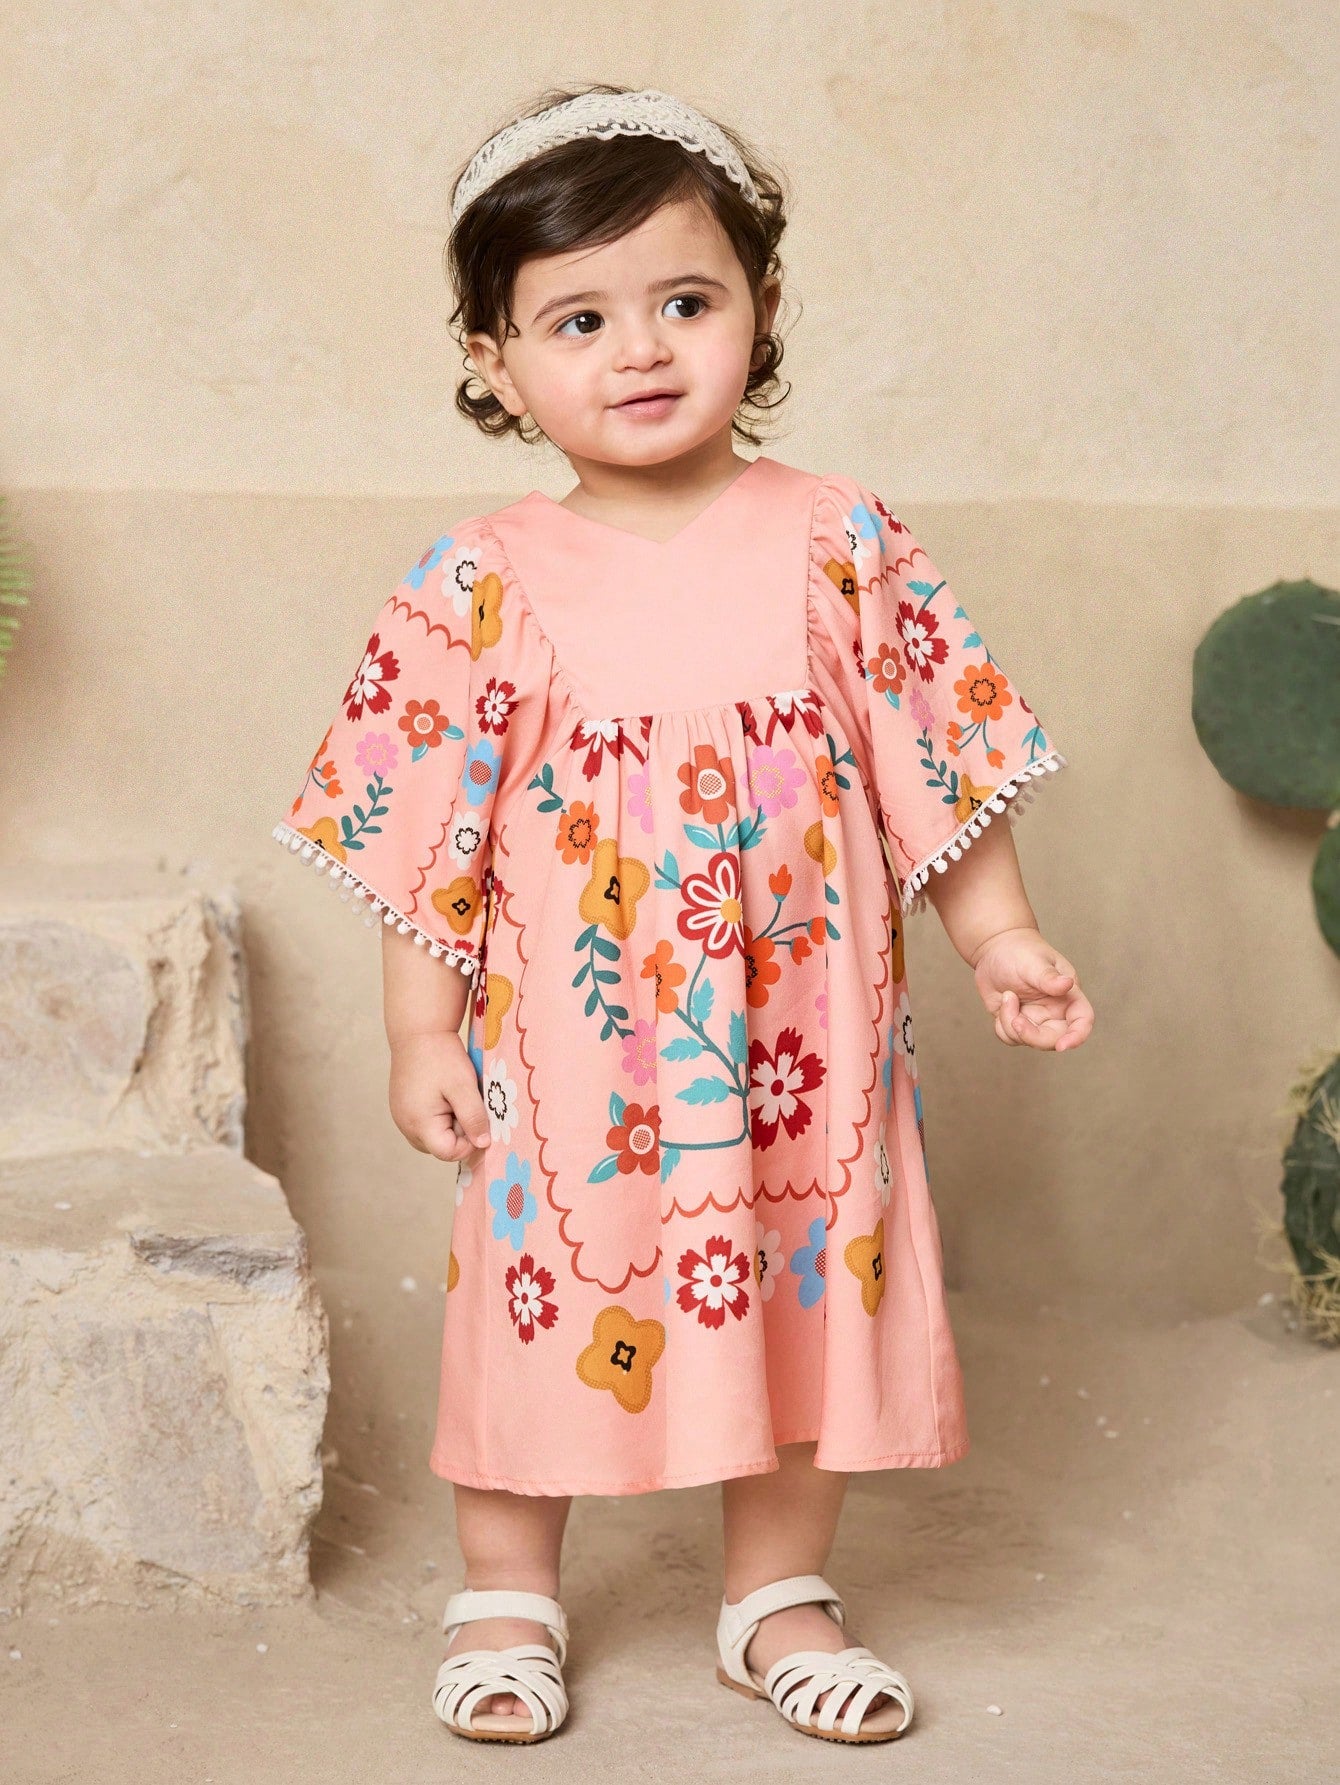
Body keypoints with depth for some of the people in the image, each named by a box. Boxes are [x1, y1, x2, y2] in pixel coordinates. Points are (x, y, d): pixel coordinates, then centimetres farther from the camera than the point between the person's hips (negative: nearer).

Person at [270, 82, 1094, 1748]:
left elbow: (931, 756, 3)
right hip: (573, 1047, -1)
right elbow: (428, 826, -2)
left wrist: (999, 938, 2)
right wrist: (423, 1035, -3)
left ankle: (778, 1593, 32)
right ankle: (505, 1595, 31)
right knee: (548, 1296, 10)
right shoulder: (484, 584, -6)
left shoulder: (838, 542, -3)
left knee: (805, 1290, 12)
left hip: (800, 1036, 1)